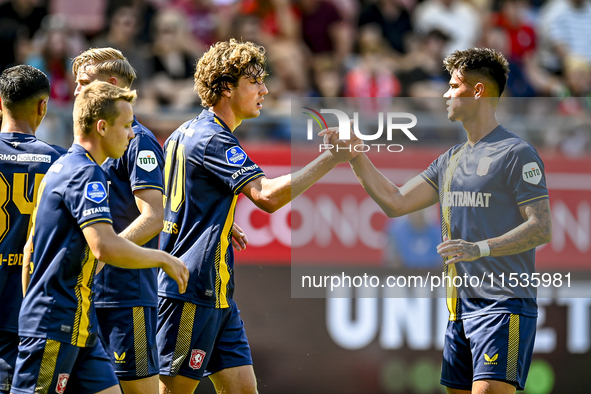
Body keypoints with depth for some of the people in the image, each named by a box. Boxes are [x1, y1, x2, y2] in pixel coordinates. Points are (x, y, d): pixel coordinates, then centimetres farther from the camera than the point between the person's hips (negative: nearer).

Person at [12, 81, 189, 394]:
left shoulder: (61, 168, 17)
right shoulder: (85, 174, -15)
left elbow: (30, 248, 24)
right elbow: (105, 247, -27)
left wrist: (31, 308, 28)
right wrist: (163, 259, -13)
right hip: (56, 324, -10)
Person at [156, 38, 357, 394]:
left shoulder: (184, 134, 17)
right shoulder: (213, 140, -15)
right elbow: (267, 196, -27)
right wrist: (332, 157, -25)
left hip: (217, 294, 10)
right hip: (193, 292, -10)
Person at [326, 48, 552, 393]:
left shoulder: (516, 153, -7)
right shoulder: (451, 160, 19)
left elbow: (542, 229, -14)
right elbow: (395, 203, 19)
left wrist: (480, 248, -26)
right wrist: (356, 156, 11)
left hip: (505, 304, -8)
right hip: (461, 307, 8)